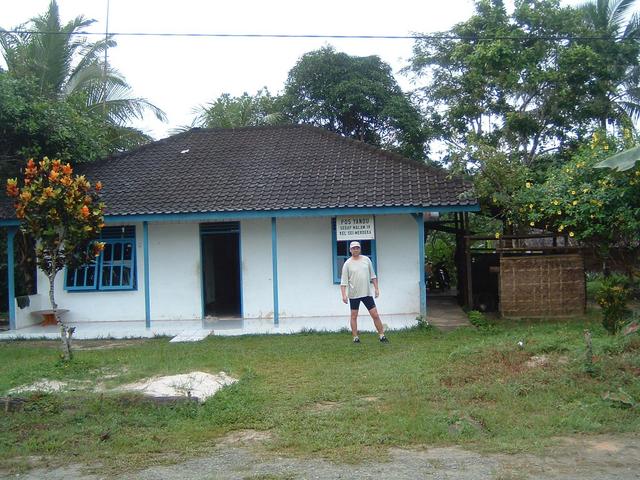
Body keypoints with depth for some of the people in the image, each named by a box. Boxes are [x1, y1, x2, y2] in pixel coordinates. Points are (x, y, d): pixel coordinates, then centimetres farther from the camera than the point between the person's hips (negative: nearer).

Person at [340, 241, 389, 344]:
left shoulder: (366, 260, 5)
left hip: (367, 293, 2)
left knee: (375, 315, 1)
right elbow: (344, 282, -6)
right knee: (354, 316, 5)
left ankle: (382, 336, 8)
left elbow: (373, 276, 12)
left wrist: (376, 288, 7)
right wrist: (344, 295, -14)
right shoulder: (347, 264, -4)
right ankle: (355, 337, 14)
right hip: (353, 294, -2)